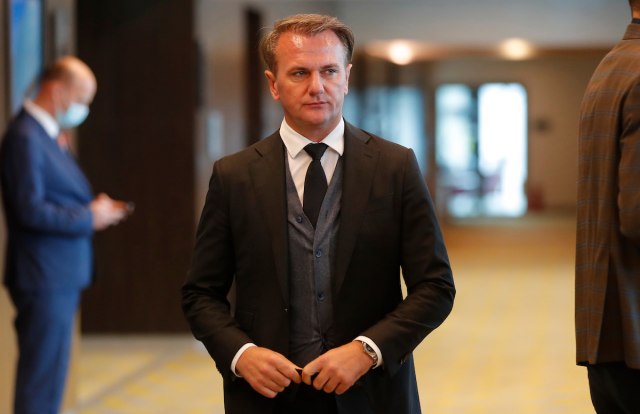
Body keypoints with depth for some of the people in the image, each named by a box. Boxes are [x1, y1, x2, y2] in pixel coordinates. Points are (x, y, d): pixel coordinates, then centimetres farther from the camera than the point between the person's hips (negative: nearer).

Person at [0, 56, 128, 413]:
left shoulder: (47, 135, 16)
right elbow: (29, 210, -22)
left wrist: (95, 208, 4)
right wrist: (89, 218, -14)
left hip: (61, 277, 10)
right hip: (45, 278, -10)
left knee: (49, 374, 14)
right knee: (42, 381, -6)